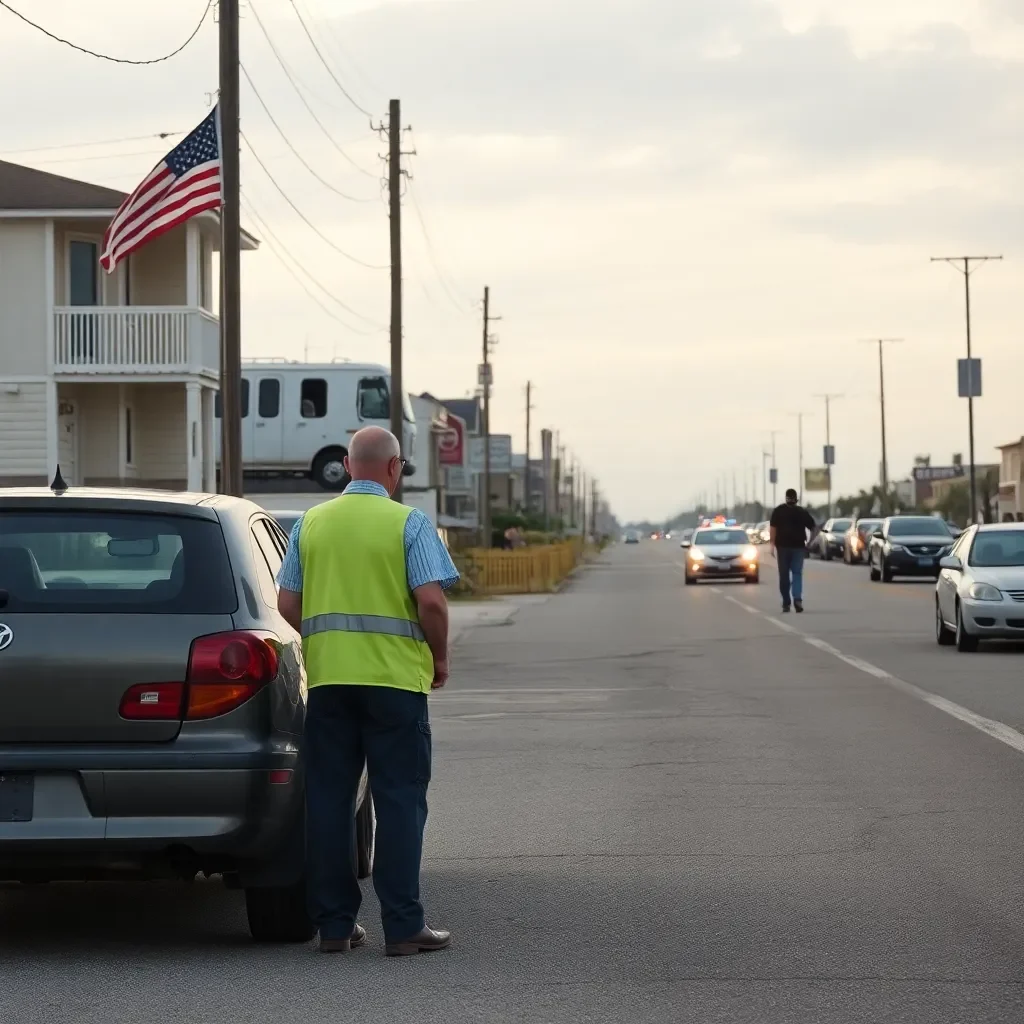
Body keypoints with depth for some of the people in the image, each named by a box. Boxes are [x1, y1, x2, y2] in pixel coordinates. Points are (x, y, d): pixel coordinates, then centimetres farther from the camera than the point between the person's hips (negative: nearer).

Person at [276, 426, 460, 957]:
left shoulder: (310, 524, 7)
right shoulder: (408, 523, -5)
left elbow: (288, 603, 8)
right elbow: (431, 600, -13)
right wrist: (440, 658, 3)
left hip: (327, 676, 4)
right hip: (395, 675, -4)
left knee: (329, 799, 8)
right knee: (399, 801, 0)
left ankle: (333, 923, 10)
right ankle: (402, 926, -2)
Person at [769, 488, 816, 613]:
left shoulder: (778, 511, 3)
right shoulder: (803, 512, 8)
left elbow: (772, 528, -7)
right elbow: (812, 528, 8)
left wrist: (773, 544, -8)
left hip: (783, 546, -1)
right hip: (798, 546, 1)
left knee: (784, 575, 7)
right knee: (797, 573, 0)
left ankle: (786, 603, 9)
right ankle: (797, 598, -21)